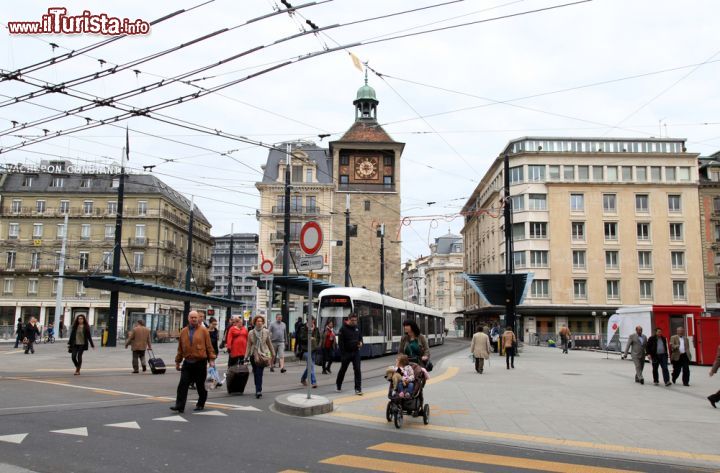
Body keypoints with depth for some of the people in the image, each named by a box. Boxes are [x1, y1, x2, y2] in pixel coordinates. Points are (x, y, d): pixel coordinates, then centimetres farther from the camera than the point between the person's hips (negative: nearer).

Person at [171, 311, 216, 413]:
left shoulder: (203, 330, -1)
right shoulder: (183, 331, 8)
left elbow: (209, 345, -1)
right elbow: (180, 348, 13)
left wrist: (211, 359, -5)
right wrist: (177, 361, 14)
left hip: (200, 362, -3)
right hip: (187, 362, 3)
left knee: (200, 385, 7)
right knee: (183, 384, -5)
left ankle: (201, 404, 24)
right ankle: (180, 406, -3)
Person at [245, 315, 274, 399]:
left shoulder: (266, 332, 1)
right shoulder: (251, 333, 2)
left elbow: (269, 343, 10)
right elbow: (249, 345, 5)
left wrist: (272, 353, 14)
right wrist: (246, 356, 1)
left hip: (263, 355, -2)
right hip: (254, 355, 2)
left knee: (259, 373, -12)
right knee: (256, 374, 7)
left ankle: (258, 391, -16)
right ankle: (258, 390, 19)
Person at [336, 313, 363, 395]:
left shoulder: (357, 327, 4)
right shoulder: (343, 329, -11)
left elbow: (360, 337, 19)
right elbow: (340, 343, -12)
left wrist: (360, 342, -5)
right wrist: (342, 354, -16)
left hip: (356, 352, 3)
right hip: (346, 353, -3)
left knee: (357, 370, -7)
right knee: (343, 370, 13)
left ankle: (358, 389, -4)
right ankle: (338, 385, 36)